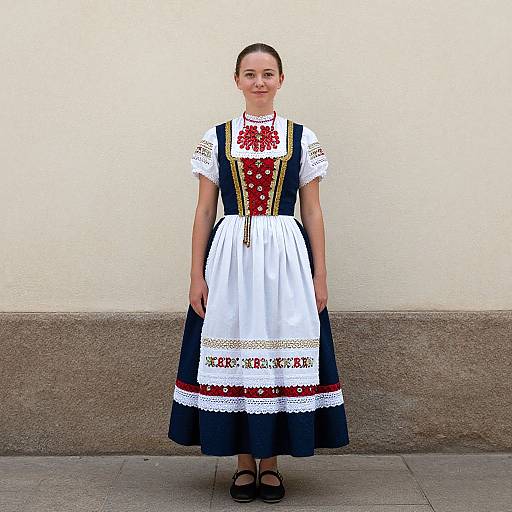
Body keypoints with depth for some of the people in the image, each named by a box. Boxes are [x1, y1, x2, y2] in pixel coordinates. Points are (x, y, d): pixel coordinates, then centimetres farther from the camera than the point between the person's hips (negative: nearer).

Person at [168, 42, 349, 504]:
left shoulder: (303, 138, 6)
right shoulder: (216, 138, 7)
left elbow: (313, 212, 6)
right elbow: (204, 211, 6)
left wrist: (320, 275, 1)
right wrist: (197, 275, 0)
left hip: (286, 258, 0)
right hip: (230, 257, 1)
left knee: (282, 351, 2)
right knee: (231, 350, 3)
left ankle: (270, 460, 18)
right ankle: (244, 460, 18)